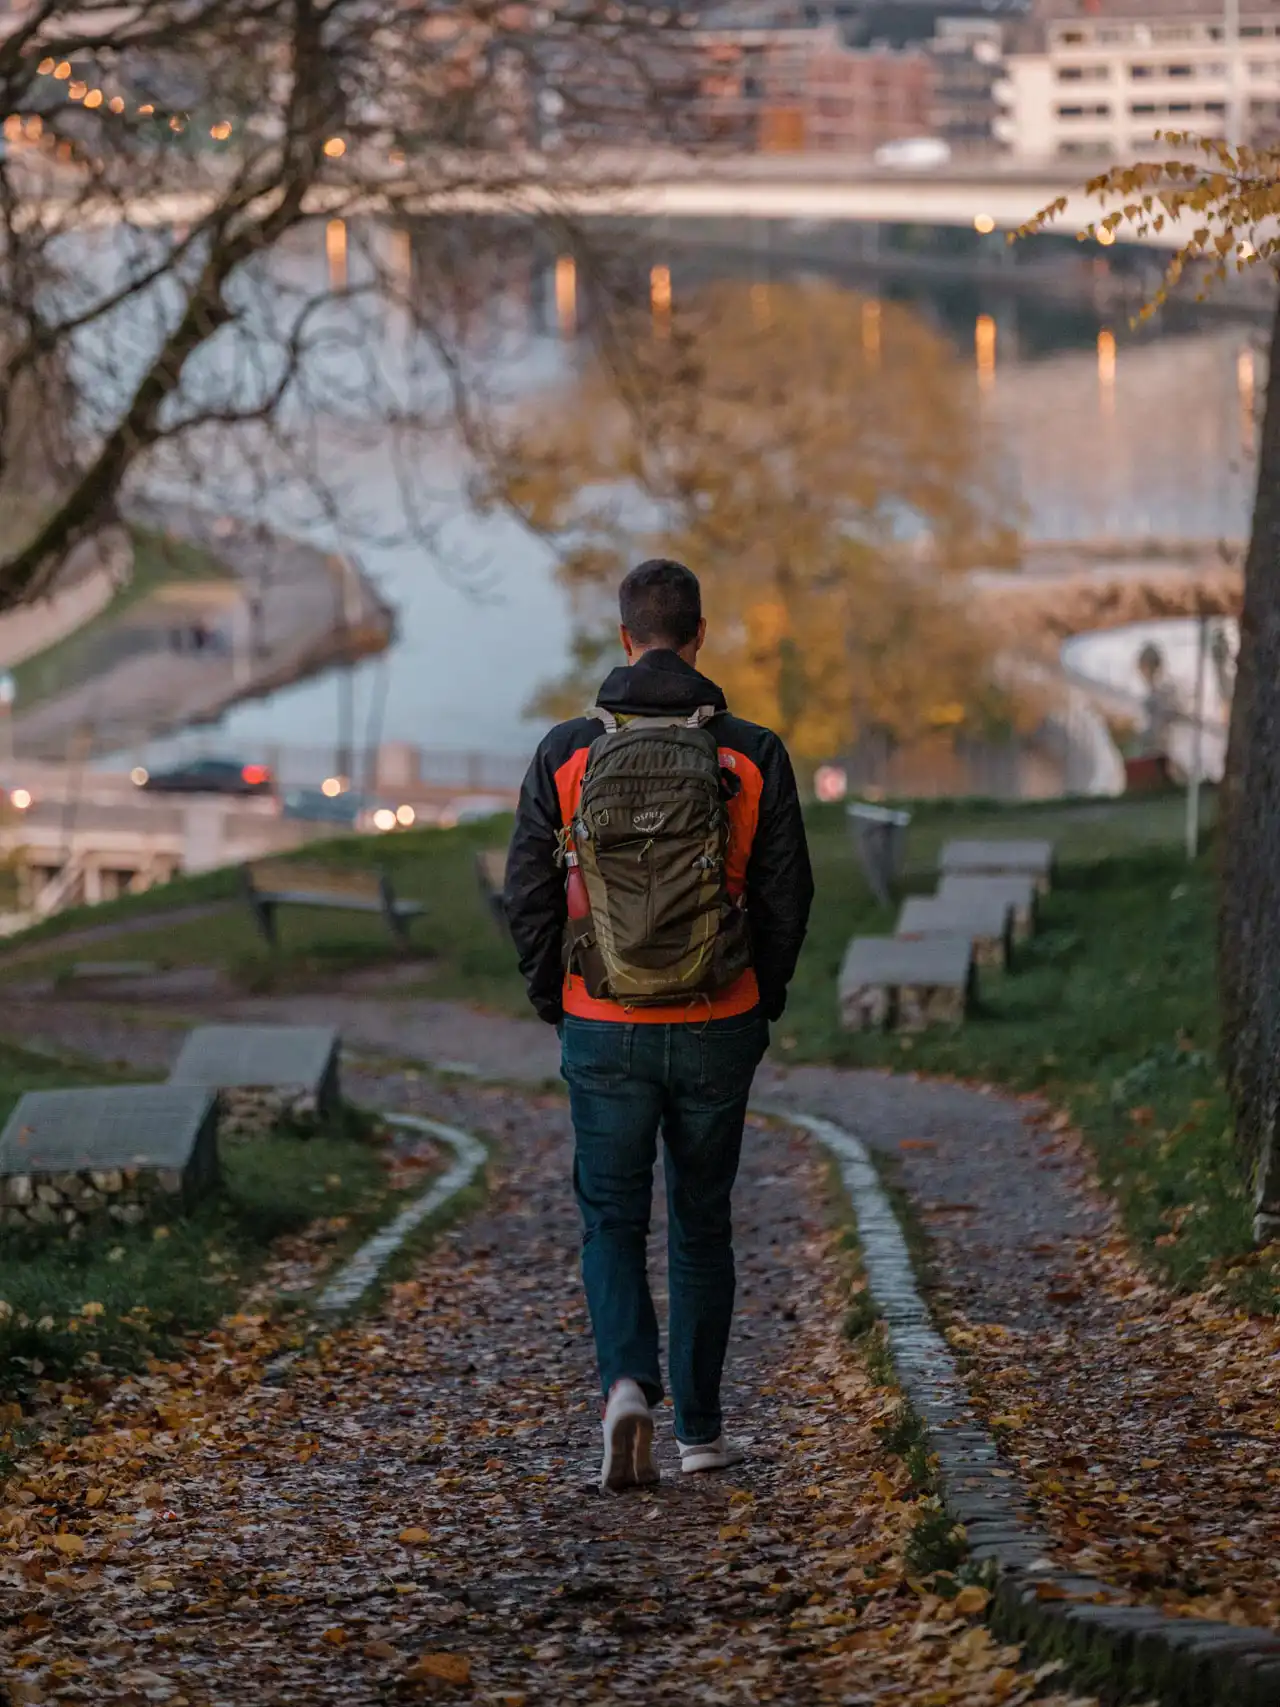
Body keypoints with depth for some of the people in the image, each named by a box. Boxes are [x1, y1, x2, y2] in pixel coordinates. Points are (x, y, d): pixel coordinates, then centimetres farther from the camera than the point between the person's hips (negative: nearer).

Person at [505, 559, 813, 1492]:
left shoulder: (568, 752, -5)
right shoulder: (752, 756, -5)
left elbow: (528, 895, -3)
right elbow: (787, 897, -2)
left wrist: (555, 1002, 12)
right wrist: (761, 1002, 14)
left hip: (604, 1030, -1)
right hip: (717, 1030, 1)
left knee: (613, 1222, 9)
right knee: (702, 1224, 14)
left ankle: (629, 1384, -15)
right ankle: (701, 1430, 19)